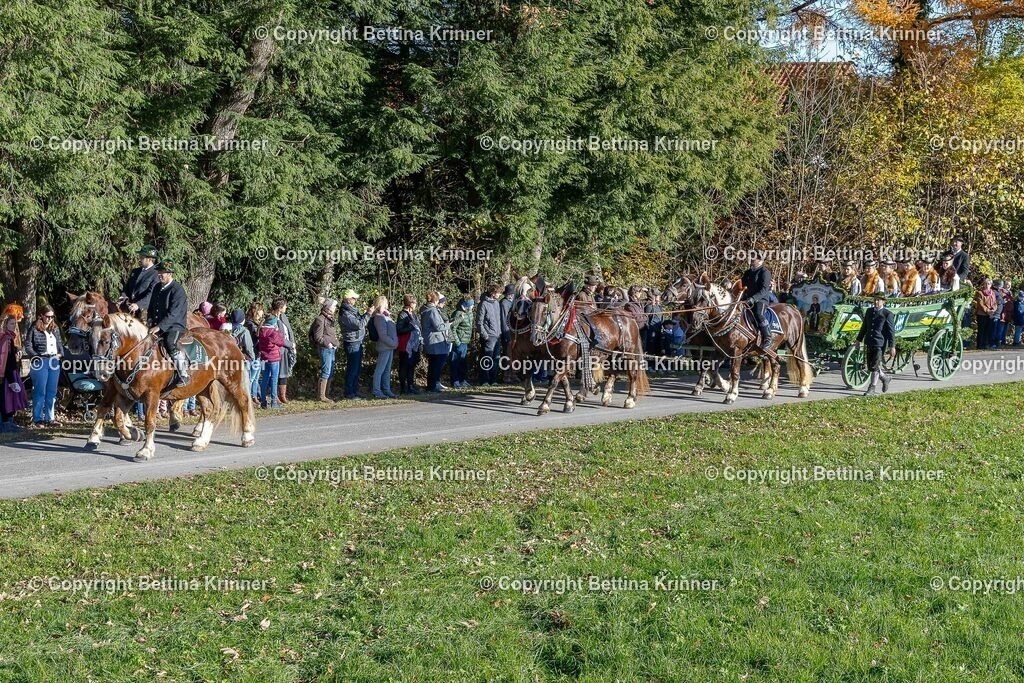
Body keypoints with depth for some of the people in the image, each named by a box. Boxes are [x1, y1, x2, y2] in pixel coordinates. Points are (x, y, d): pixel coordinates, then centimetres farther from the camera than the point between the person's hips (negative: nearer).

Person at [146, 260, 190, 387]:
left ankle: (183, 375, -35)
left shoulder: (177, 290, -12)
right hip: (157, 326, 9)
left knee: (170, 341, -35)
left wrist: (159, 327, -27)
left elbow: (173, 313, -20)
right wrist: (150, 320, 3)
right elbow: (151, 307, 23)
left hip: (175, 326, -9)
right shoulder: (158, 288, 15)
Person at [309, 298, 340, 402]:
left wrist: (335, 345, 11)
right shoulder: (320, 319, -12)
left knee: (330, 374, 12)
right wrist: (327, 343, -16)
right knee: (326, 373, -8)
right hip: (325, 349, -9)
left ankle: (327, 394, 19)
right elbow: (318, 337, -15)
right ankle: (321, 396, -4)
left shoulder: (330, 318, 17)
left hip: (332, 349, 9)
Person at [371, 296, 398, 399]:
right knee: (380, 370, -3)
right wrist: (393, 343, -16)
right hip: (384, 347, -10)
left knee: (387, 370, 16)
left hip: (390, 347, 10)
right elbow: (383, 335, -20)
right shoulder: (379, 317, -15)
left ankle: (386, 390, 24)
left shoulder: (385, 316, 13)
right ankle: (377, 391, 2)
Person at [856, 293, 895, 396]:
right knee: (870, 366, 11)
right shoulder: (869, 311, 12)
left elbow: (891, 331, -7)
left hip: (880, 344, -6)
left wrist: (892, 346, -11)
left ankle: (872, 388, 1)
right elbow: (864, 327, 21)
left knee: (875, 366, -8)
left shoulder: (887, 314, -6)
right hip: (870, 343, 7)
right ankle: (885, 378, 34)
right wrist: (859, 340, 21)